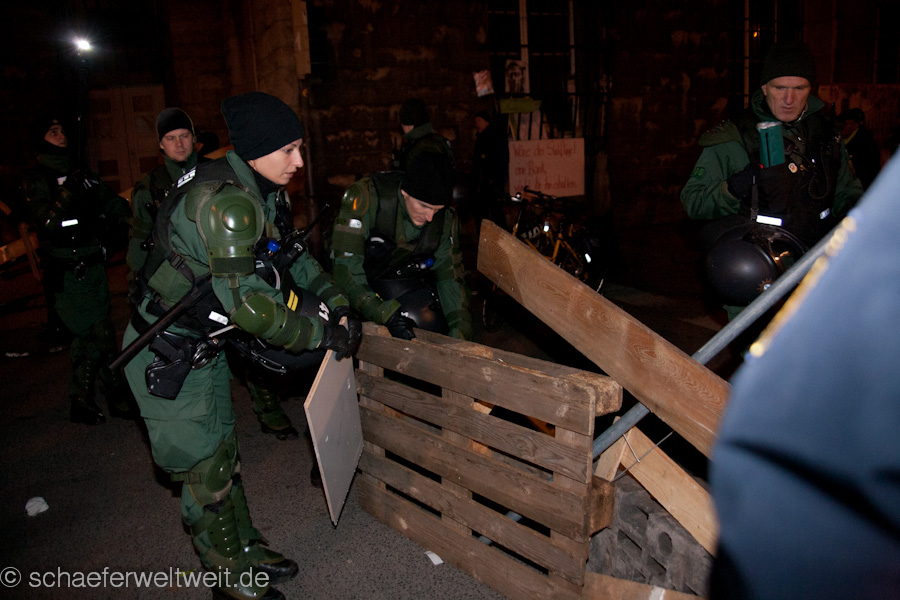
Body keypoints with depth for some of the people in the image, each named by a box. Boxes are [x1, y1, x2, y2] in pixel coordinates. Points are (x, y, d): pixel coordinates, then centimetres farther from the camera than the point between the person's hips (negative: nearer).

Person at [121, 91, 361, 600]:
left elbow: (295, 258, 11)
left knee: (224, 452, 21)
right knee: (206, 469, 6)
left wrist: (340, 306, -1)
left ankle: (247, 550, 39)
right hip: (167, 357, -9)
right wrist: (323, 333, -25)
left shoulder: (264, 193, -1)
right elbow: (247, 302, -35)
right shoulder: (223, 200, -31)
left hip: (206, 346, 9)